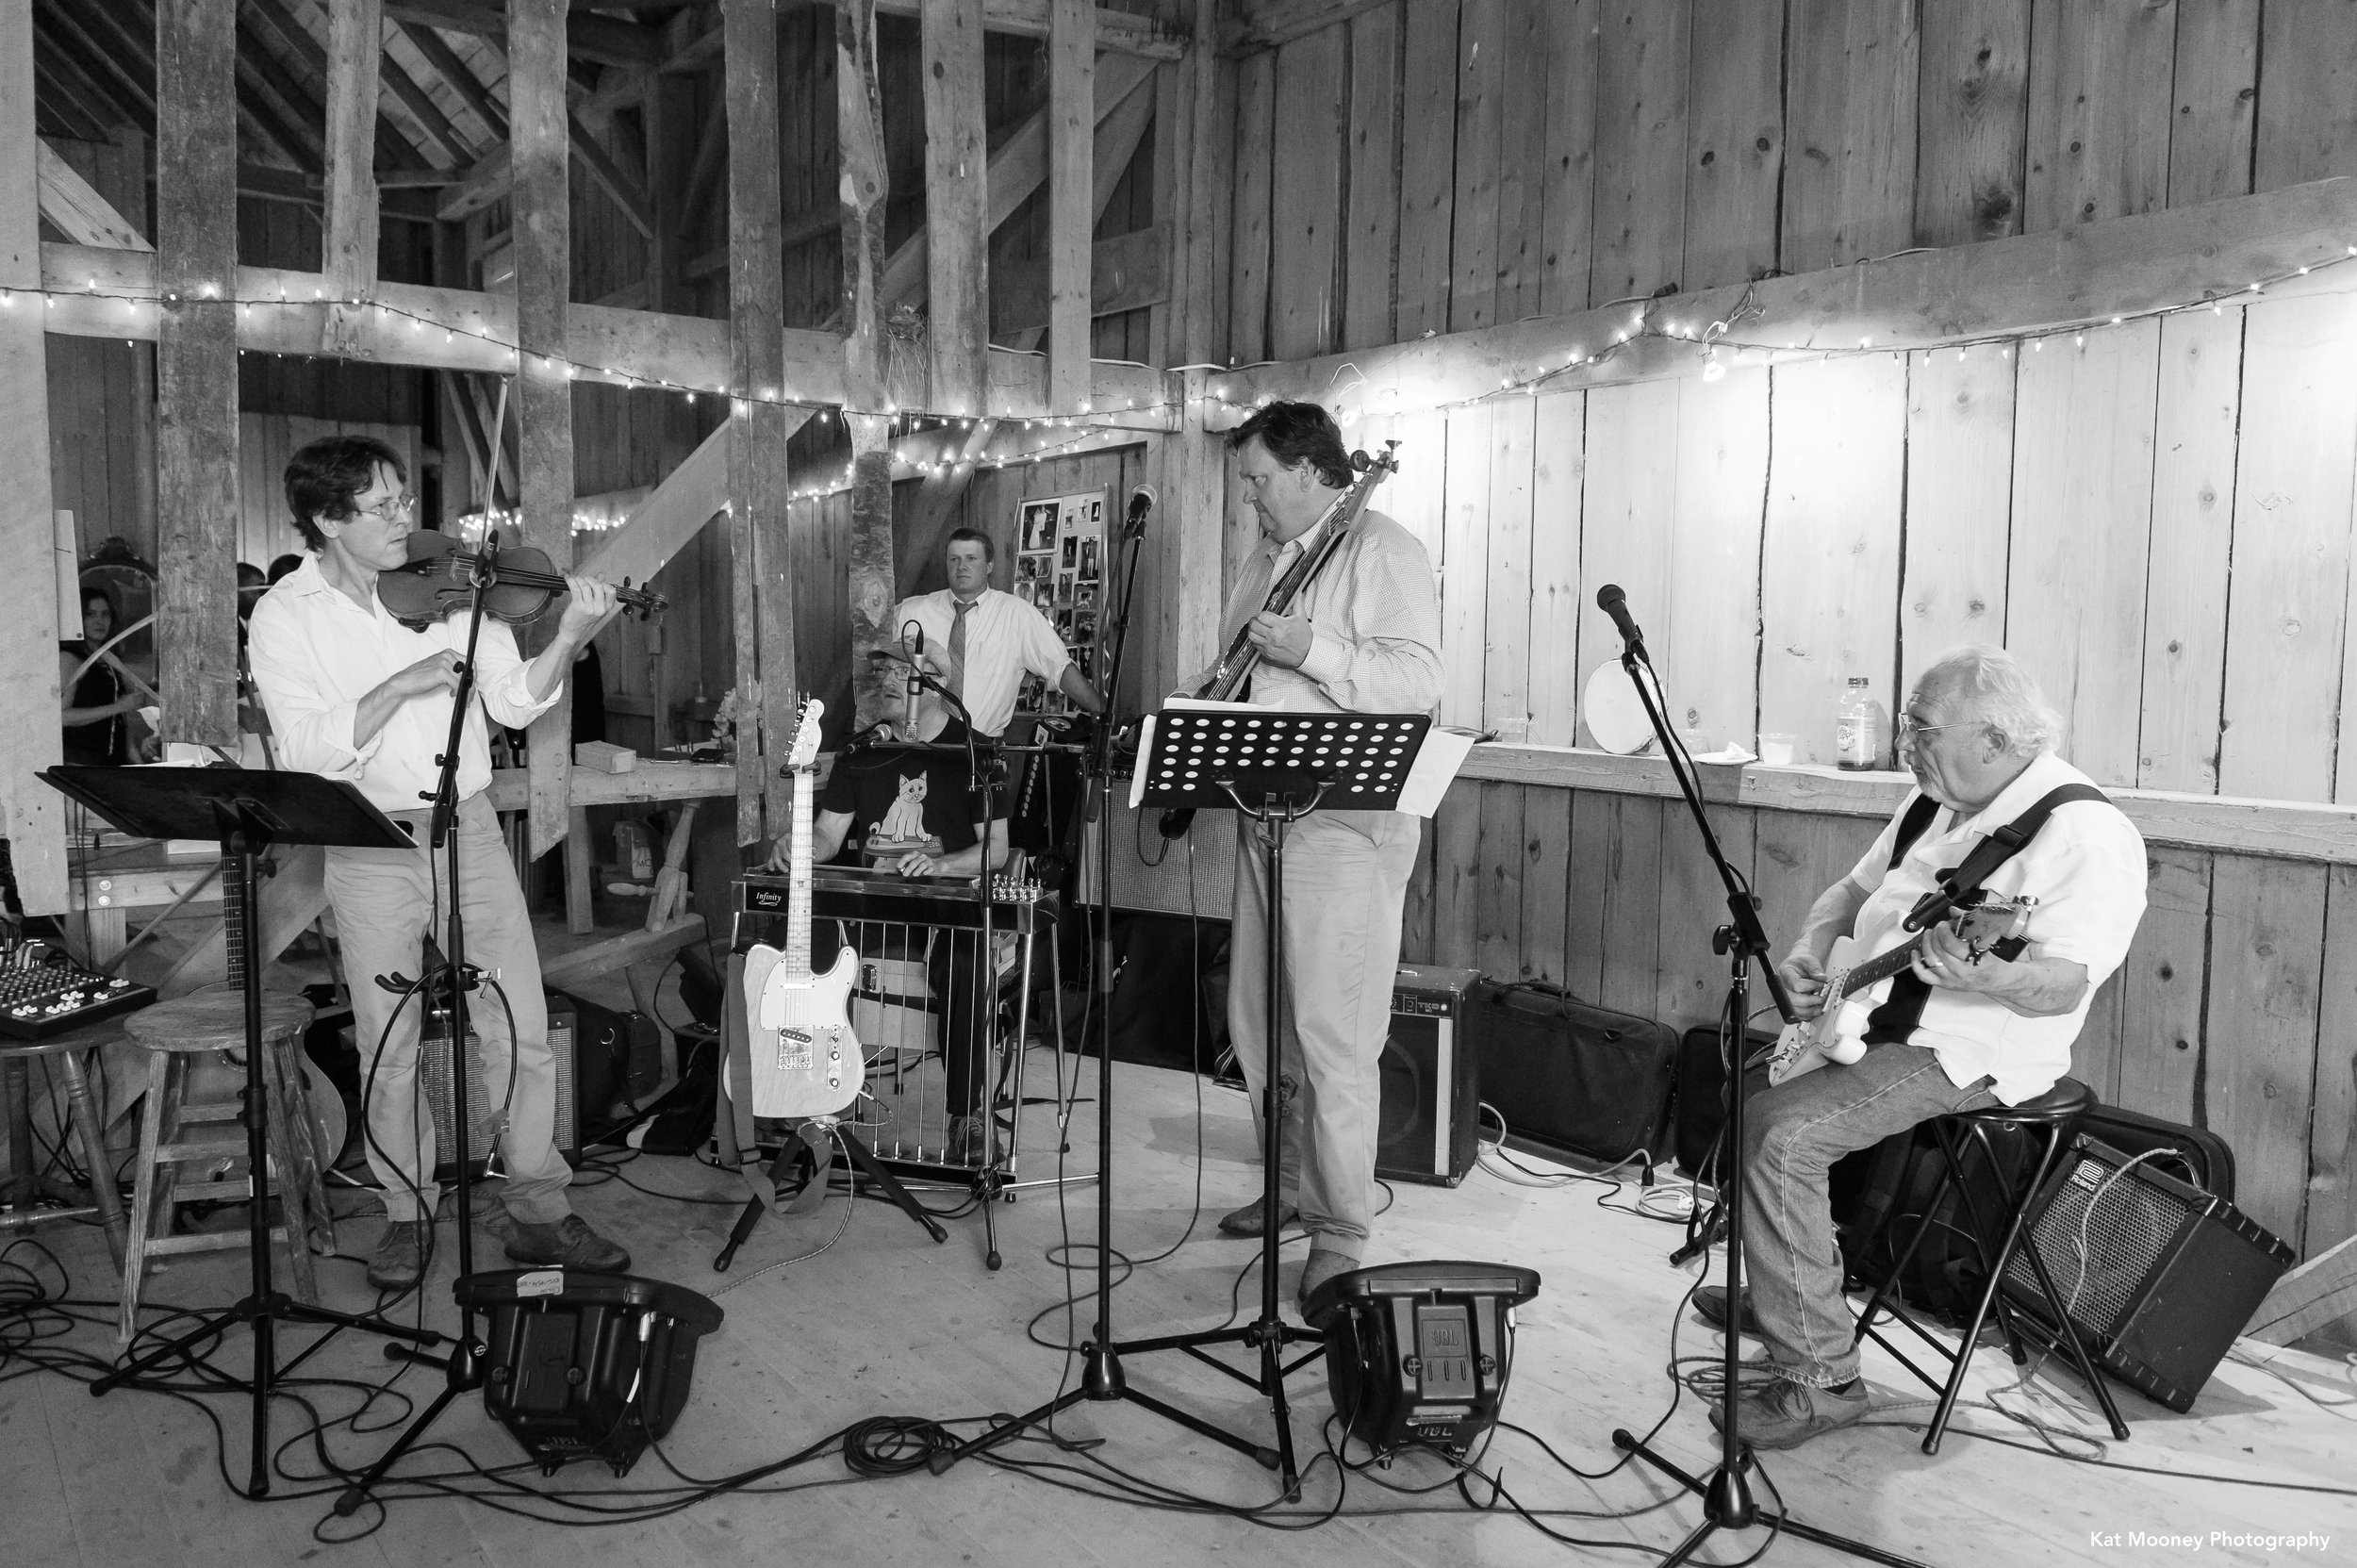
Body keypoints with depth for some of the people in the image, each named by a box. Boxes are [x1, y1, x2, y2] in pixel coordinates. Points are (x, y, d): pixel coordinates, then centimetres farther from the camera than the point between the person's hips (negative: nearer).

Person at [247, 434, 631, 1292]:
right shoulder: (284, 616, -3)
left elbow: (514, 702, -1)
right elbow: (306, 753, -14)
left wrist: (568, 637, -17)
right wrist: (401, 684, -24)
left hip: (469, 829, 2)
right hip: (370, 847, -1)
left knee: (521, 1031, 2)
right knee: (389, 1052, 6)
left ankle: (537, 1208, 15)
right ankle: (408, 1214, 25)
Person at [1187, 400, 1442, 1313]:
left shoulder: (1381, 552, -8)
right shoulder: (1267, 560, 19)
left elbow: (1418, 683, -19)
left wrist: (1312, 650, -25)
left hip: (1347, 822, -9)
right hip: (1267, 815, 9)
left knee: (1333, 1034, -7)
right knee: (1257, 1022, 15)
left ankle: (1341, 1230, 3)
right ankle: (1291, 1186, 31)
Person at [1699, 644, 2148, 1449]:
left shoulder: (2083, 831, -18)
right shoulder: (1937, 802, 10)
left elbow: (2068, 984, -27)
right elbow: (1853, 890, 22)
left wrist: (1985, 978, -47)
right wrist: (1809, 953, 3)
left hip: (1968, 1054, -10)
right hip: (1874, 1020, 10)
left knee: (1781, 1135, -25)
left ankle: (1820, 1378, -15)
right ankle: (1783, 1292, 32)